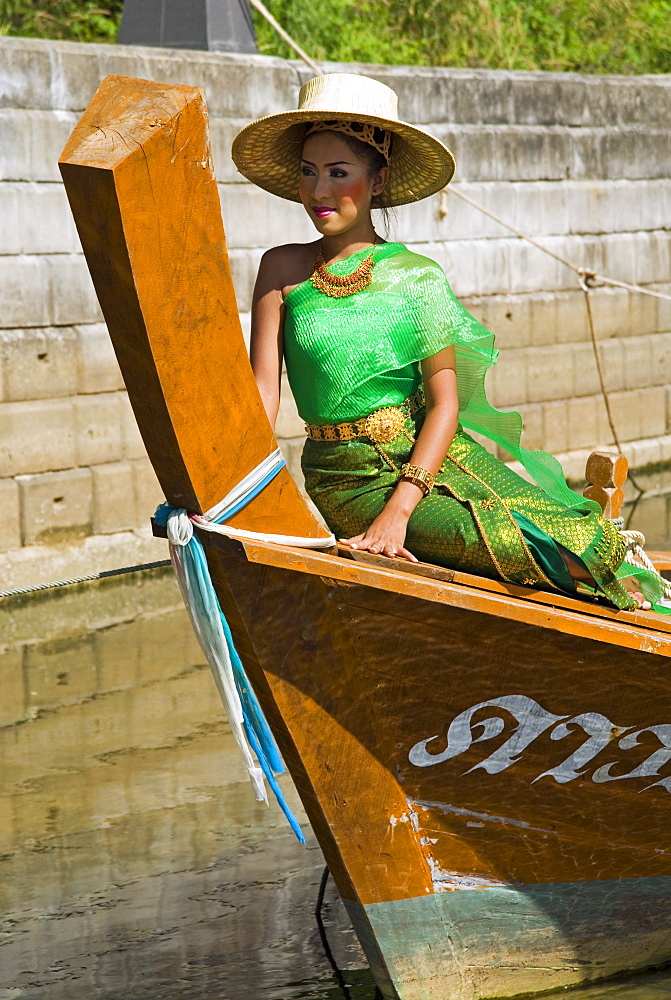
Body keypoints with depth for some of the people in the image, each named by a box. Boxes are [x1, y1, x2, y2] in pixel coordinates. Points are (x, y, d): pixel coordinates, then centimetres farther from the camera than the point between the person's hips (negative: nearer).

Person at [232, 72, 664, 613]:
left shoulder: (418, 277, 0)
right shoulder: (283, 270, 0)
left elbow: (445, 403, -6)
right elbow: (263, 390, -3)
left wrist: (399, 510, -19)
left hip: (433, 458, 2)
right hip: (352, 480, -2)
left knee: (584, 538, -16)